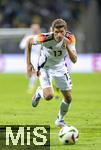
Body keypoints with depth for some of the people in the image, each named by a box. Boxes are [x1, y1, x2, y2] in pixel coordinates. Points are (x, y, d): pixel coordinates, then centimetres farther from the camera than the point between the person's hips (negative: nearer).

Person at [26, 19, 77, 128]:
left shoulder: (70, 38, -25)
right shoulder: (46, 38, -32)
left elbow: (74, 60, -28)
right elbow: (29, 41, -12)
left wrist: (68, 46, -45)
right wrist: (28, 63, -12)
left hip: (60, 67, 3)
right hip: (45, 67, -3)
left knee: (68, 98, 4)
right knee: (48, 96, -22)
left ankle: (60, 120, 31)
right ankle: (39, 93, 16)